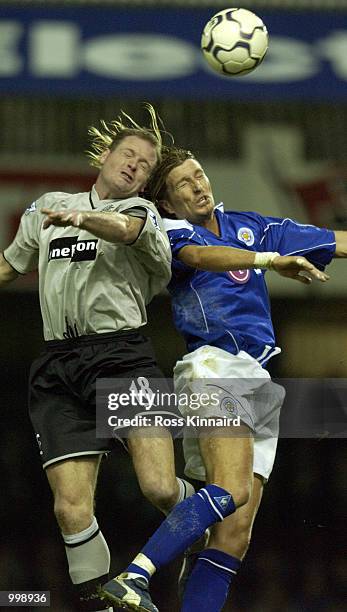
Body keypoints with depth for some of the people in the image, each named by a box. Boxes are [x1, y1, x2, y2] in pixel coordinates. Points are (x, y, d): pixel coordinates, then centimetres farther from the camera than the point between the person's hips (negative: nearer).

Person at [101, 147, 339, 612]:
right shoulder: (174, 232, 4)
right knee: (231, 491, -31)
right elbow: (201, 256, -19)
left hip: (258, 382, 7)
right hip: (216, 367, -7)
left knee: (235, 534, -6)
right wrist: (271, 260, -33)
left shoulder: (246, 226, 24)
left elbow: (332, 241, 28)